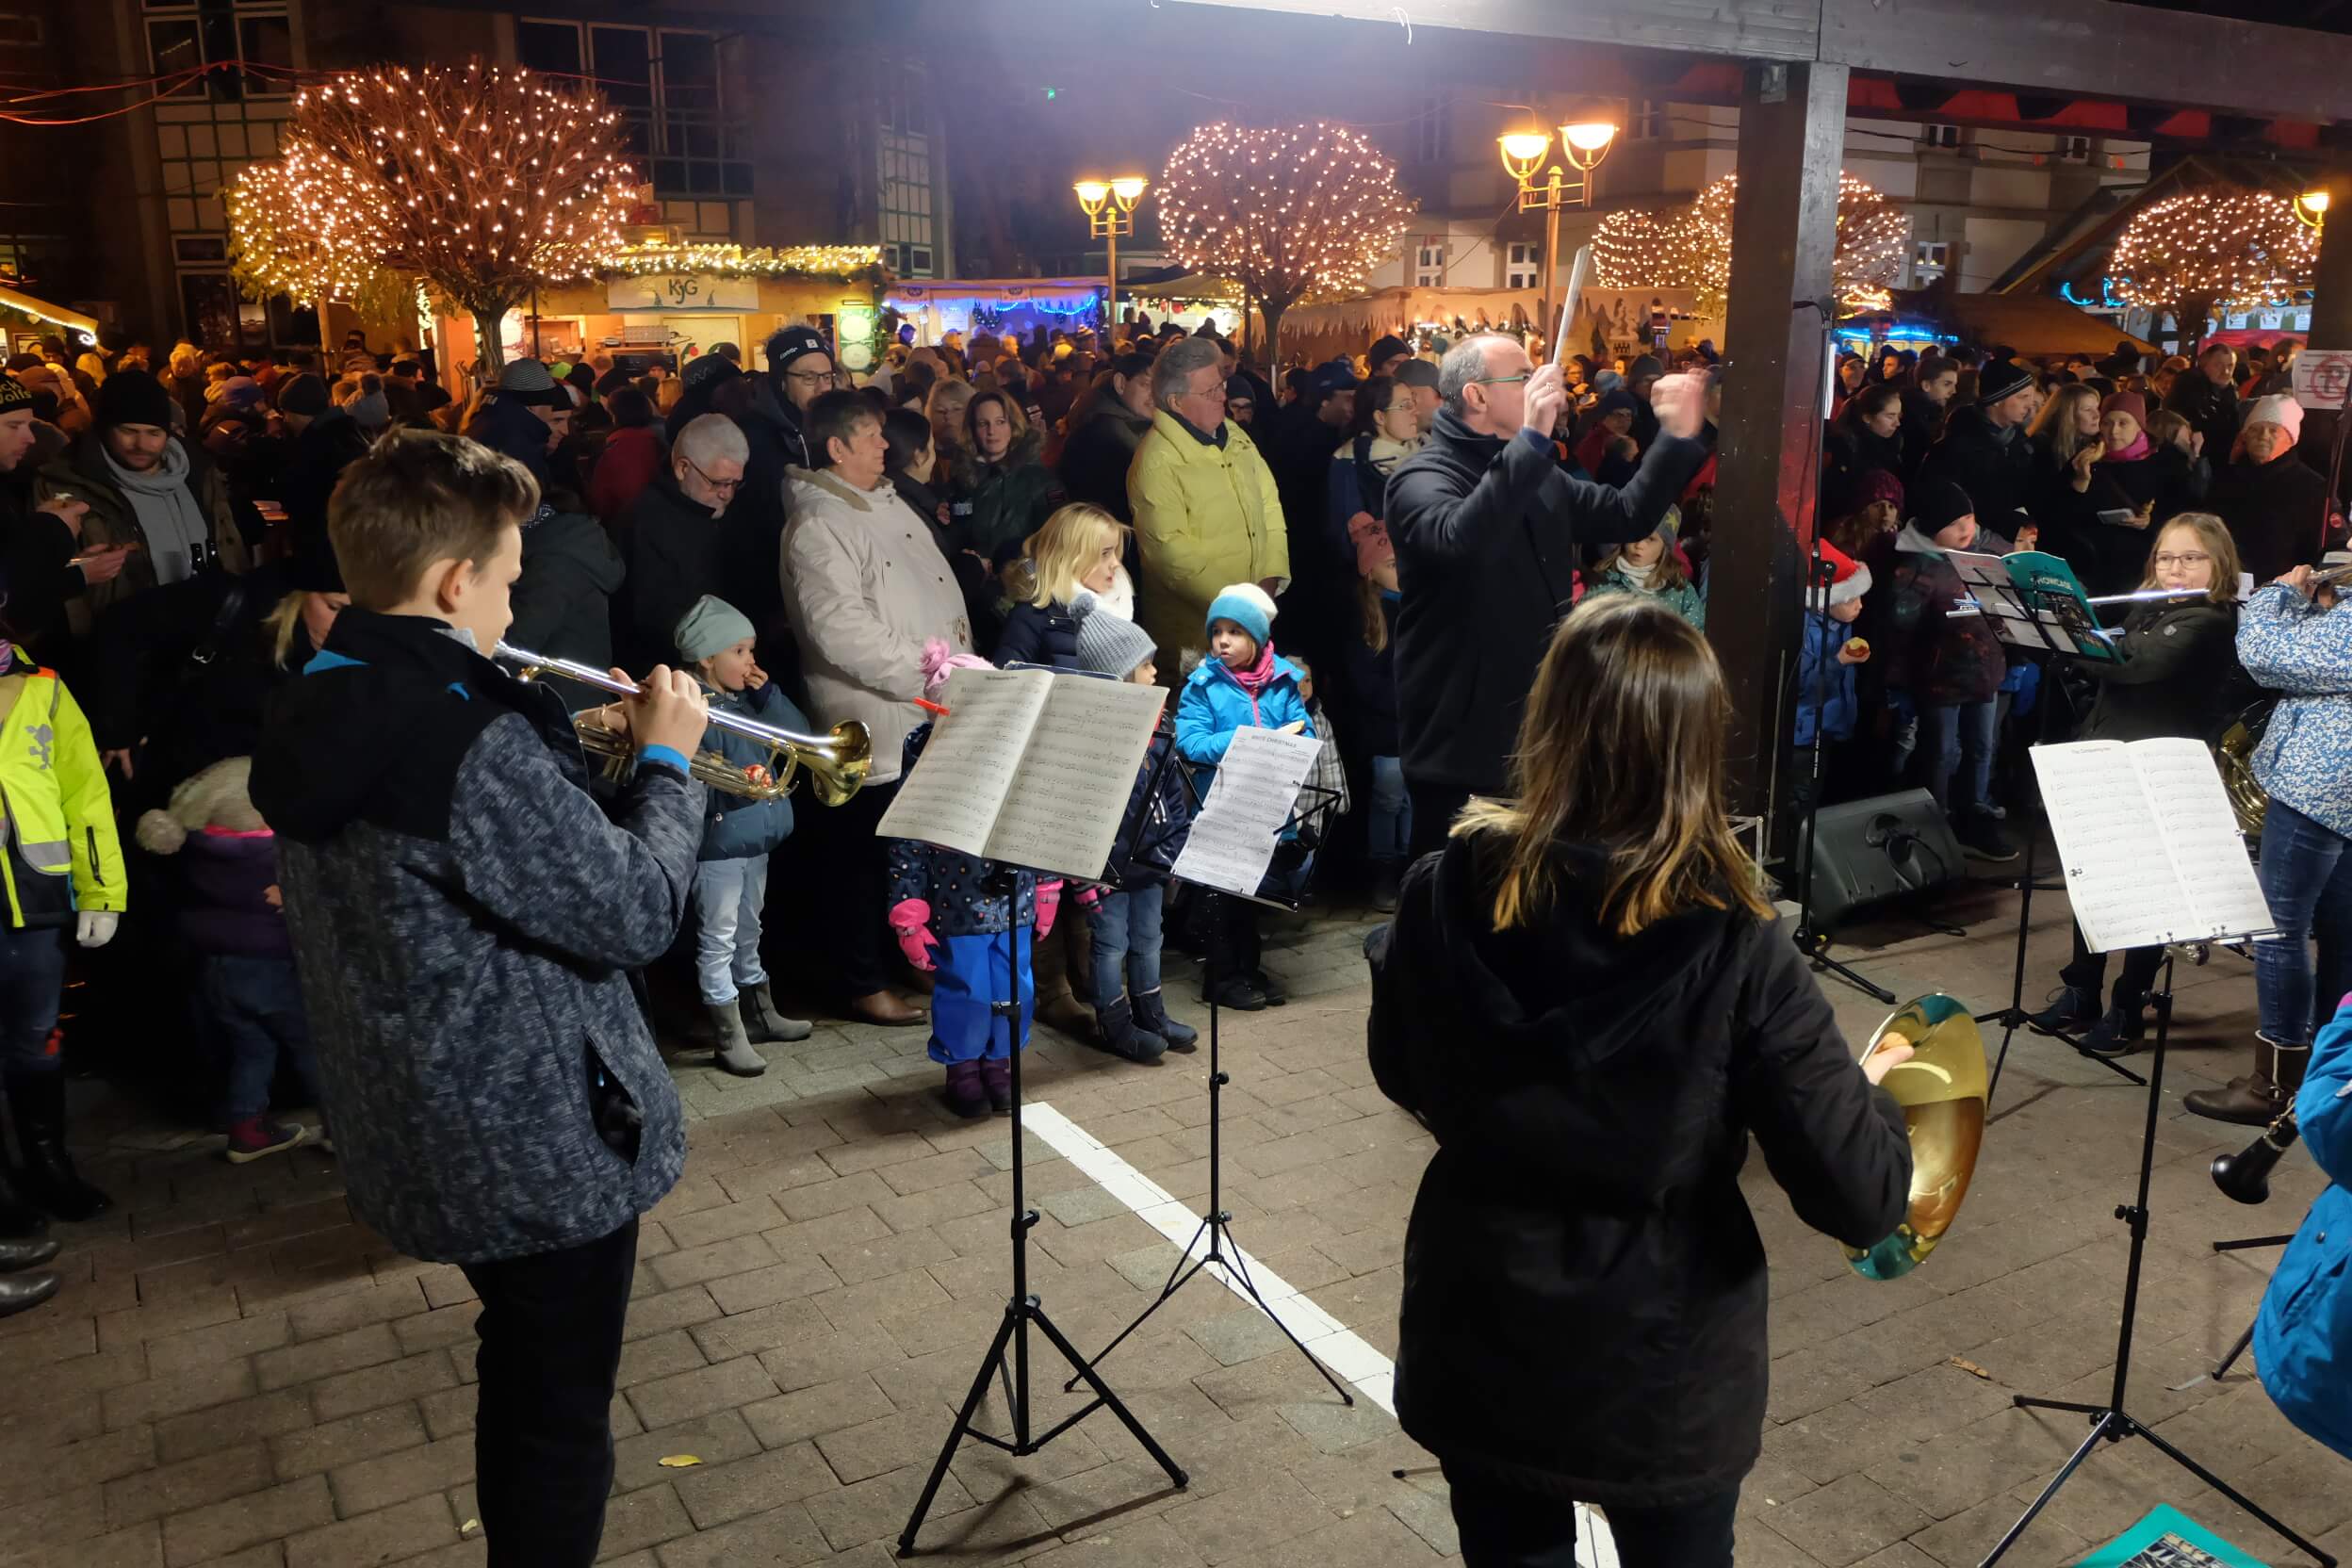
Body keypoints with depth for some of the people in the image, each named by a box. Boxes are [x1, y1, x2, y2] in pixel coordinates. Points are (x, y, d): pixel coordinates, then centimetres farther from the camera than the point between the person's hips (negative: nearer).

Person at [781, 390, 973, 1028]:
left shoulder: (888, 504, 14)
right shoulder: (818, 526, -16)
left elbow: (939, 590, 22)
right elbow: (841, 629, -23)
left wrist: (960, 662, 12)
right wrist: (925, 671, -20)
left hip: (929, 717, 9)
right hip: (876, 724, -9)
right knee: (865, 856, 4)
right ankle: (864, 986, 17)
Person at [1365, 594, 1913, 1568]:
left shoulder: (1448, 890, -16)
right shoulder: (1733, 949, -23)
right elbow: (1861, 1200, -20)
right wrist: (1868, 1086, 0)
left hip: (1477, 1342, 2)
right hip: (1663, 1370, -1)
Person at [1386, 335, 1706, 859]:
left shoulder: (1536, 476, 15)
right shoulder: (1422, 477, -13)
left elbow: (1627, 515, 15)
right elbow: (1456, 541, -35)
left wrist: (1677, 438, 2)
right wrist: (1531, 441, -39)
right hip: (1462, 743, -8)